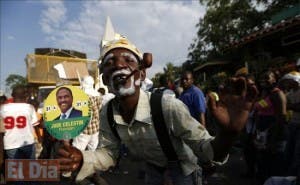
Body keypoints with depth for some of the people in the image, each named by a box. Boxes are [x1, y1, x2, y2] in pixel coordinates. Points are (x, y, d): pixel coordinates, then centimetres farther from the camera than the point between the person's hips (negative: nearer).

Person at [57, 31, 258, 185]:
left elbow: (203, 148, -34)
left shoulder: (169, 107, -41)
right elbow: (108, 152, -9)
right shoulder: (106, 113, -24)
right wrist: (82, 160, -31)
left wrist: (228, 132, -56)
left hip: (179, 162, -3)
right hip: (152, 162, 4)